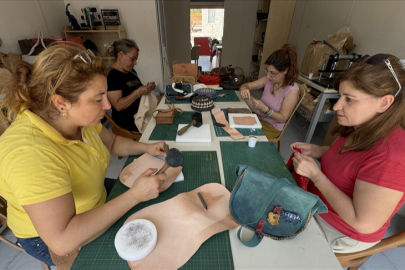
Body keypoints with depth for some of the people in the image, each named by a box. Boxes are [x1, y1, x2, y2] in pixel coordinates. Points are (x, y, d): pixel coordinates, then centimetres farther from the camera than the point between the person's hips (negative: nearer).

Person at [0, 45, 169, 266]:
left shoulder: (76, 117, -13)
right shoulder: (29, 153, -36)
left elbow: (113, 142, 5)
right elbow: (62, 241, -38)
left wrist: (145, 147, -12)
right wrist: (134, 195, -36)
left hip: (97, 205, 6)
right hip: (51, 239, -6)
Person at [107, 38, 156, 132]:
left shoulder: (131, 71, 12)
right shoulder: (112, 76, -13)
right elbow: (118, 106, -20)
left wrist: (147, 88, 3)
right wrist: (139, 92, -24)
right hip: (129, 121, -9)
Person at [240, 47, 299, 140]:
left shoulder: (292, 90, -20)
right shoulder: (269, 79, -6)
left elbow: (283, 118, -15)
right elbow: (245, 85, 2)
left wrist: (265, 109, -30)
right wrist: (244, 89, -23)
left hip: (272, 128, -5)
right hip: (258, 119, 5)